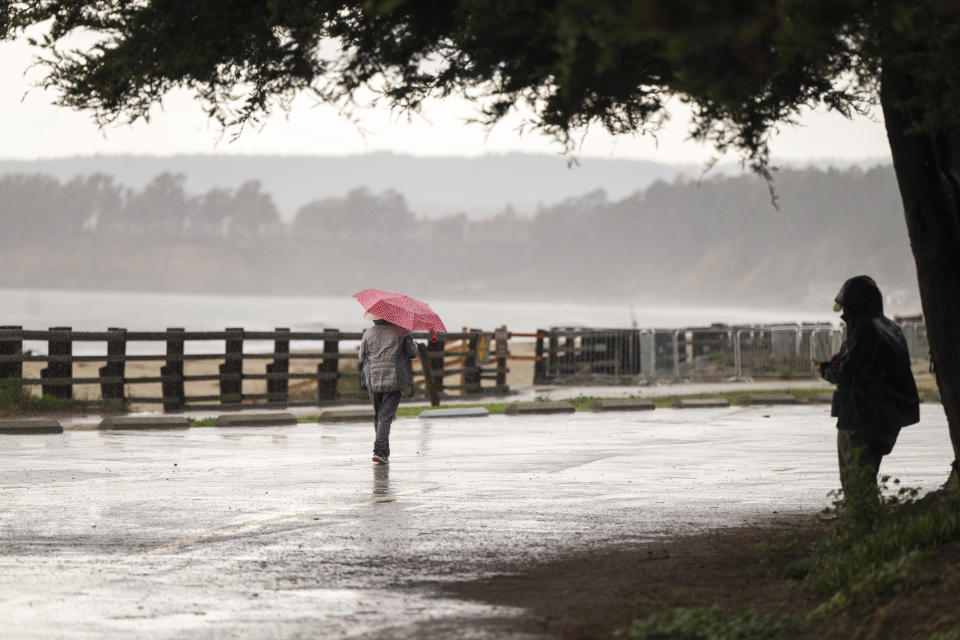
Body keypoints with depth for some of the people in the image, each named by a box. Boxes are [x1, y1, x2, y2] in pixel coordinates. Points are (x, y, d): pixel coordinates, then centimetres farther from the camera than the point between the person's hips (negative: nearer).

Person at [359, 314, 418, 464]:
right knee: (386, 415, -4)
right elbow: (412, 353, 2)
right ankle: (380, 450, -19)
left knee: (378, 415, 16)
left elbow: (362, 357, 6)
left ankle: (383, 450, 20)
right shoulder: (400, 332, -3)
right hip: (394, 381, -2)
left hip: (373, 381, 2)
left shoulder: (368, 334, 2)